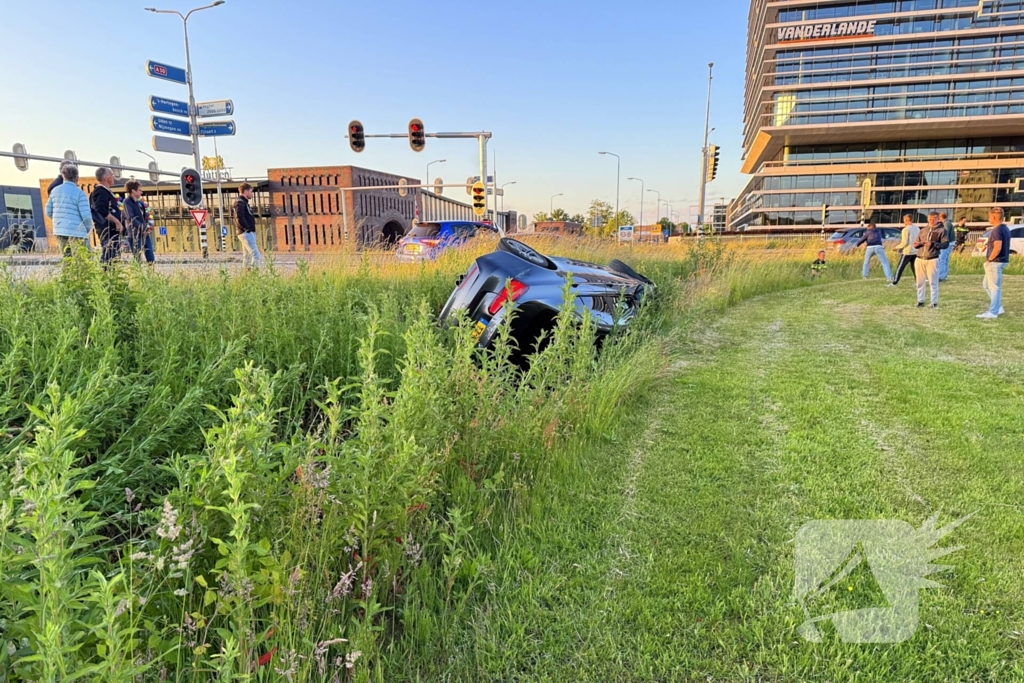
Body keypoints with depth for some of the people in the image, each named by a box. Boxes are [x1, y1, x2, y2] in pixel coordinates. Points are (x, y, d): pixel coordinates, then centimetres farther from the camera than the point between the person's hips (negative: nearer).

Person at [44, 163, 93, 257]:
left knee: (67, 257, 15)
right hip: (77, 233, -6)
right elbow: (86, 215, -15)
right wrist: (89, 228, 2)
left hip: (59, 232, 6)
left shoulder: (55, 190, 8)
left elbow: (48, 211, 14)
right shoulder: (80, 193, -11)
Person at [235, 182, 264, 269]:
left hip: (249, 233, 10)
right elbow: (239, 218, -23)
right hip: (246, 233, -10)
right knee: (257, 256, -17)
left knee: (247, 256, 11)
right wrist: (247, 228, -17)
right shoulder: (240, 202, -10)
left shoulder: (244, 202, 19)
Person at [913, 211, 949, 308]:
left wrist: (933, 244, -20)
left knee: (933, 282, -3)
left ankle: (934, 302, 1)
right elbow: (916, 243, 19)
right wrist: (917, 244, -5)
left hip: (932, 260, -5)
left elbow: (946, 244, -7)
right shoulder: (923, 230, 17)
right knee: (920, 281, 7)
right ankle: (920, 301, 15)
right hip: (920, 259, 5)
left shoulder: (942, 230, 2)